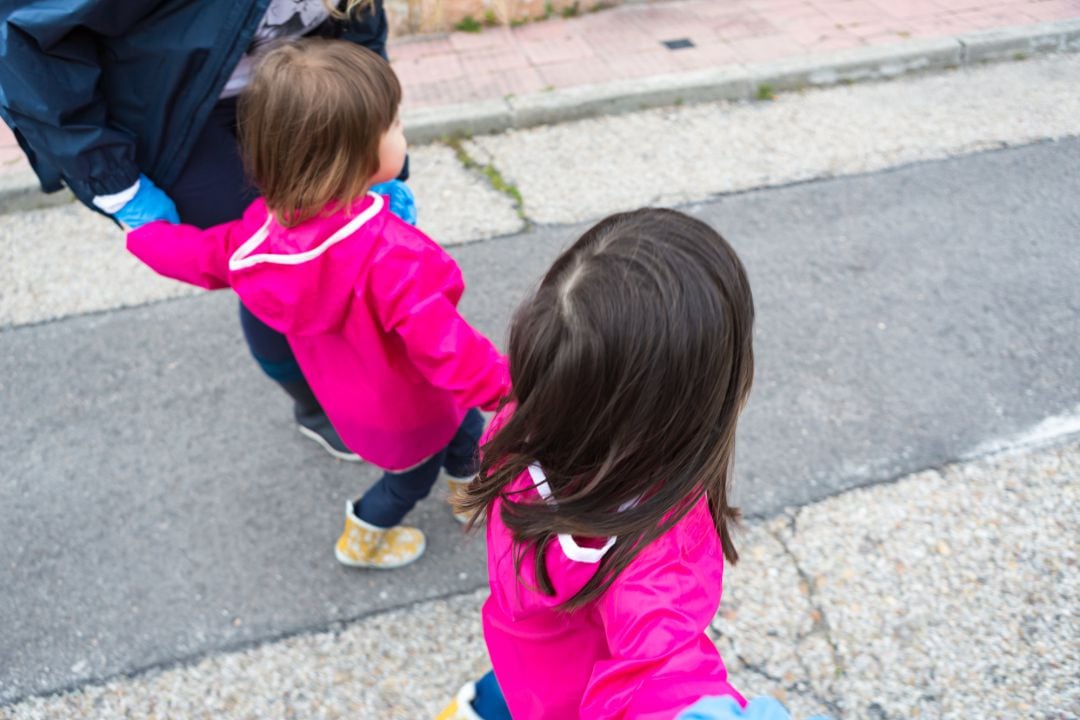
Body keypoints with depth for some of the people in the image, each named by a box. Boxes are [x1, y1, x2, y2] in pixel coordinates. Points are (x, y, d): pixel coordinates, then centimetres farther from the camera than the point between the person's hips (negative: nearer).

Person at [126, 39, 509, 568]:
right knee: (415, 471, 29)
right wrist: (509, 391, -24)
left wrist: (143, 228, 17)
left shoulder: (262, 233, -20)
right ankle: (363, 540, 55)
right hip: (404, 415, -6)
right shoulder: (389, 255, -43)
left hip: (352, 397, 6)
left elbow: (198, 254, -4)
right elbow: (444, 344, -38)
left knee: (461, 425, 33)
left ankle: (470, 485, 63)